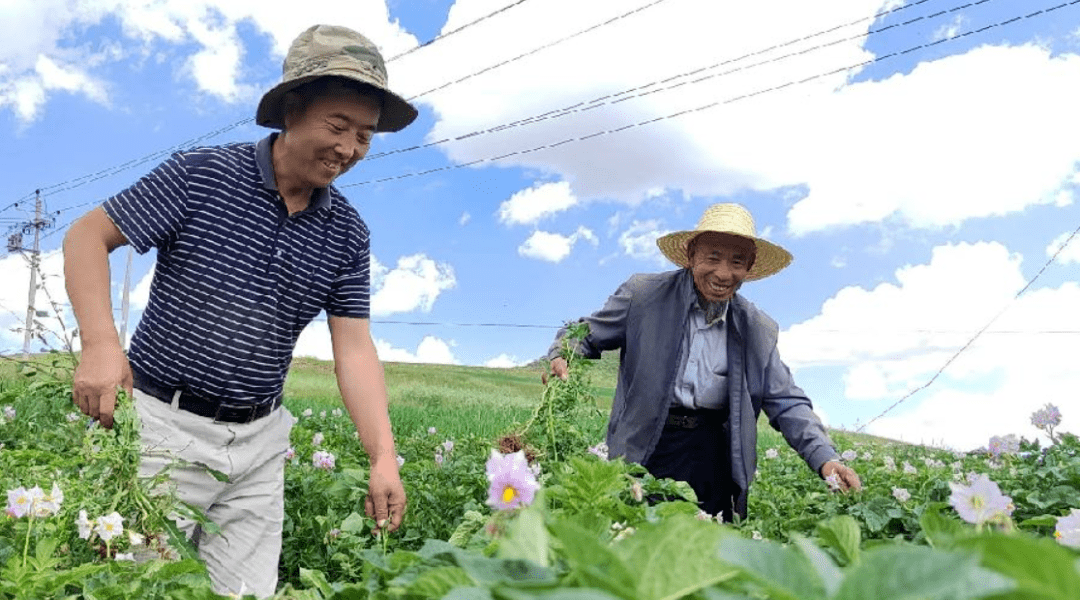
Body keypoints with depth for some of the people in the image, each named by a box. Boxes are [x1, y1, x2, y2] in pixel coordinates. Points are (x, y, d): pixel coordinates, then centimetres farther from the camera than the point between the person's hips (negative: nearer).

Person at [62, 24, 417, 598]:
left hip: (259, 442, 4)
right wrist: (100, 344, -20)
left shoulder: (348, 234, 0)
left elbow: (355, 350, -3)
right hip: (165, 425, -3)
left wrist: (384, 457, -13)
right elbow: (87, 236, -4)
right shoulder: (200, 175, -10)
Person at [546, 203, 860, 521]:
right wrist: (560, 356, -14)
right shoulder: (642, 294, -1)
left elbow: (787, 405, 8)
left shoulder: (758, 330, 7)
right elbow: (587, 333, 8)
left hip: (714, 458, 3)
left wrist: (825, 459, -6)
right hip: (643, 452, -2)